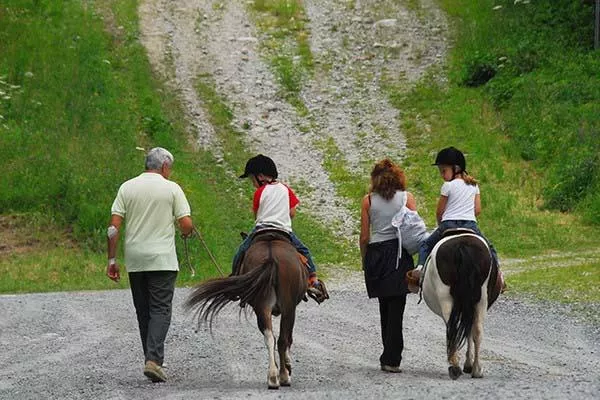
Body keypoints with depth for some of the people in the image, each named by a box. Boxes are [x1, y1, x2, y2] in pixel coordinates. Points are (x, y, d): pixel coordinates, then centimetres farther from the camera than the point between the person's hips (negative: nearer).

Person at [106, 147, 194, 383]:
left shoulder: (127, 188, 4)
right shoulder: (171, 189, -4)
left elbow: (114, 227, -1)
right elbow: (187, 224, -8)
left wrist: (112, 260, 3)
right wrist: (186, 232, 16)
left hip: (135, 261, 3)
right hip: (162, 260, -3)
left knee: (143, 312, 13)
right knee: (160, 310, -4)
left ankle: (152, 359, 17)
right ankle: (153, 360, -20)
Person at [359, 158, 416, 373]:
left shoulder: (368, 200, 2)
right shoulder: (407, 198, 1)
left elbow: (364, 237, 2)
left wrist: (365, 261, 12)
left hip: (375, 253, 2)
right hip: (400, 256, -1)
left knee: (385, 307, 15)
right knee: (396, 308, -2)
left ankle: (389, 356, 17)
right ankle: (391, 359, -9)